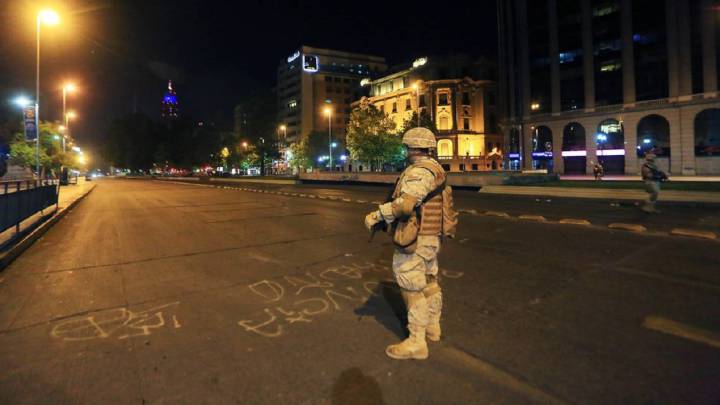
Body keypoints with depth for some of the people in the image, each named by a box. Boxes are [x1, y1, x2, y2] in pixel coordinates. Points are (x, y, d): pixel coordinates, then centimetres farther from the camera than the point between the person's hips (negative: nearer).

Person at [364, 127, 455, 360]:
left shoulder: (420, 171, -20)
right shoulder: (435, 170, 12)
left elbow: (405, 203, -33)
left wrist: (376, 215, -25)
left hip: (415, 241, -10)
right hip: (431, 238, 11)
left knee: (412, 289, -1)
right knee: (429, 282, 21)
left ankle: (416, 343, 9)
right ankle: (432, 327, 38)